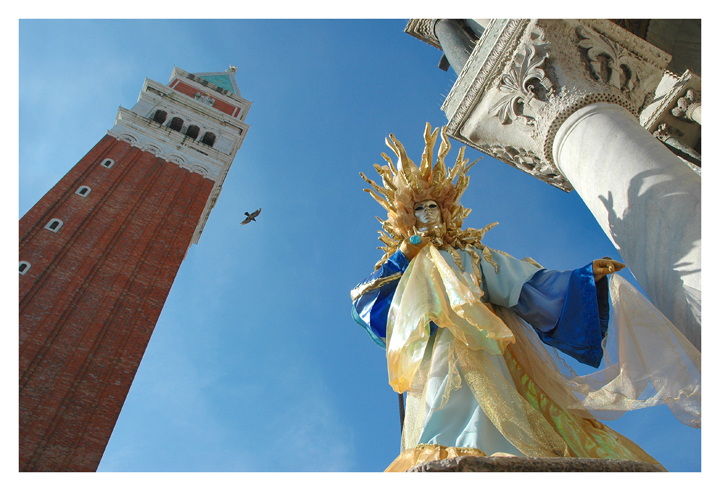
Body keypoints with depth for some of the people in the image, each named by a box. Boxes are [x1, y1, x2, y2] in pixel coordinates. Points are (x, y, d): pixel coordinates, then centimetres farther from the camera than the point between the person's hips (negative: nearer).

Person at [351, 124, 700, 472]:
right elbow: (365, 302, 12)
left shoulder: (473, 257, 28)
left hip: (482, 356, 0)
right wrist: (404, 254, 11)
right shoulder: (405, 269, 29)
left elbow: (530, 288, 15)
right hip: (437, 362, 0)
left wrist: (588, 275, 4)